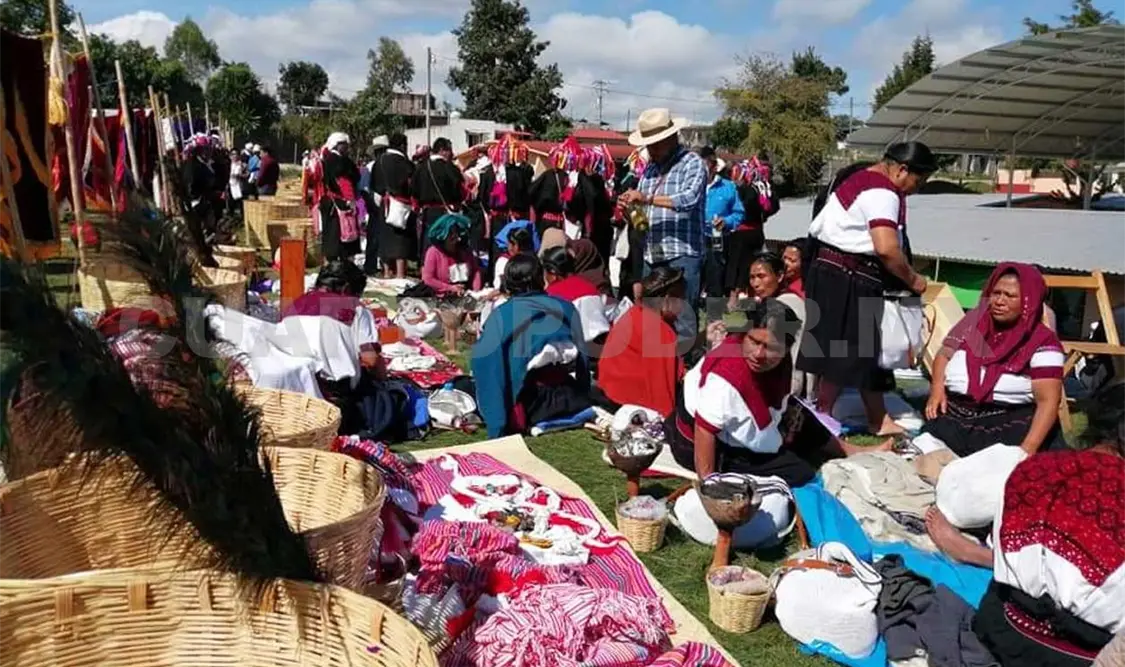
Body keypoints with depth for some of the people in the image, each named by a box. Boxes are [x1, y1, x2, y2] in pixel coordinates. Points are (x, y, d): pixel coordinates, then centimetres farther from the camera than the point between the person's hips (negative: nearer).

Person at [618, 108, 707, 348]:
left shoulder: (692, 163, -2)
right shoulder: (650, 167, 20)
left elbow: (689, 198, -20)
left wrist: (648, 198, -24)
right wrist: (630, 207, -2)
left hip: (682, 255, -7)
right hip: (652, 255, 7)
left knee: (682, 319, -8)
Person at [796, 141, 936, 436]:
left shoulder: (862, 178, 17)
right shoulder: (882, 192, -16)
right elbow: (886, 248, -26)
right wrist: (912, 279, -10)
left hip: (839, 273, 11)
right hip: (847, 279, -11)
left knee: (865, 348, 15)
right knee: (845, 351, -2)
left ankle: (878, 419, 24)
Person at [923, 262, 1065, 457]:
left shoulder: (1043, 342, -6)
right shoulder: (974, 320, 8)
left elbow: (1048, 401, -11)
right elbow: (944, 355, 18)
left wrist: (1028, 448, -23)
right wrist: (937, 388, -2)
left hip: (1009, 424, -3)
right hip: (954, 417, 3)